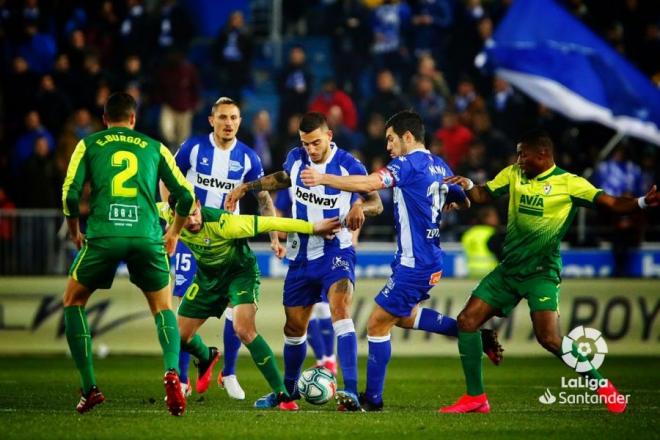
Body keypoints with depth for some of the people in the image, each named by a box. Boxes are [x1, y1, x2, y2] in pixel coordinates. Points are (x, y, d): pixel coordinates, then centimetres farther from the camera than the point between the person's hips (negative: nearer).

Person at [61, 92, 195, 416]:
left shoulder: (88, 145, 14)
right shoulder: (154, 147, 17)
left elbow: (70, 194, 4)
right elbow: (185, 195, 14)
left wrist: (75, 233, 20)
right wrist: (174, 232, 30)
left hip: (102, 237, -1)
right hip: (146, 239, 1)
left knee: (73, 302, 19)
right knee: (163, 308, 17)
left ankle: (89, 388, 9)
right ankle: (172, 372, -13)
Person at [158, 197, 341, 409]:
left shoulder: (222, 224, -37)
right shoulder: (170, 215, -21)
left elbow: (267, 223, -35)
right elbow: (156, 207, 4)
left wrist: (313, 227, -35)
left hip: (240, 272, -6)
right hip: (207, 276, 6)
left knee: (244, 330, -28)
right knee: (180, 336, 8)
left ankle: (281, 394, -25)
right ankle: (206, 358, 46)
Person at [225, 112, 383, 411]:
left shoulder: (348, 165, -13)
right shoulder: (296, 158, 1)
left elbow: (376, 202, -10)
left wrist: (361, 206, -33)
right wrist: (245, 188, 17)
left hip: (335, 251, -5)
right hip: (301, 254, 5)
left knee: (340, 309, -29)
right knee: (294, 328, 13)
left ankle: (350, 391, -37)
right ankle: (288, 389, 37)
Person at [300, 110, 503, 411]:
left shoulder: (409, 164, -16)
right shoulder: (439, 166, 9)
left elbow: (368, 184, -29)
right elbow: (464, 202, 21)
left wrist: (323, 179, -27)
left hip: (414, 264, -9)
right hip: (430, 259, 9)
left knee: (377, 324, -1)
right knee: (403, 316, 27)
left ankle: (372, 399, 6)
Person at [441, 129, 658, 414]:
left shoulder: (569, 183, -9)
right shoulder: (513, 174, 6)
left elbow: (613, 204, -14)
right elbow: (483, 195, 10)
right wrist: (467, 186, -13)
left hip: (541, 273, -6)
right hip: (508, 269, 6)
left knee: (549, 338, -20)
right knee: (467, 321, 0)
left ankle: (603, 387, -1)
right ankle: (475, 398, 10)